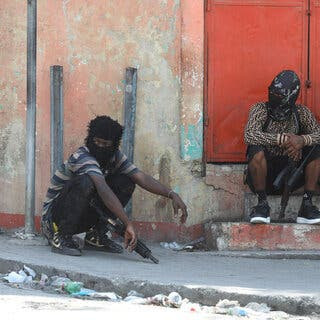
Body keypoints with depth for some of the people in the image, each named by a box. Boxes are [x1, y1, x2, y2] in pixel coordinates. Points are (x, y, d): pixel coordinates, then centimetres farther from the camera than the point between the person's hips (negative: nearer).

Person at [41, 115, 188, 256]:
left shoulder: (115, 157, 0)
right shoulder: (83, 157, -27)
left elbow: (142, 178, -5)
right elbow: (103, 190, -39)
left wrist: (172, 194, -19)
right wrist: (128, 224, -47)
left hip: (81, 218, 8)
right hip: (54, 217, -8)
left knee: (126, 182, -3)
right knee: (85, 182, -36)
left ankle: (96, 235, 0)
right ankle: (60, 237, -23)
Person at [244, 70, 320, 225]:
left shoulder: (301, 113, 3)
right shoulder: (260, 110, -8)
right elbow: (249, 135, -26)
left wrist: (302, 140, -32)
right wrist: (282, 139, -33)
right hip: (264, 175, -3)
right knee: (256, 149, -33)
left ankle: (307, 205, -16)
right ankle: (262, 204, -20)